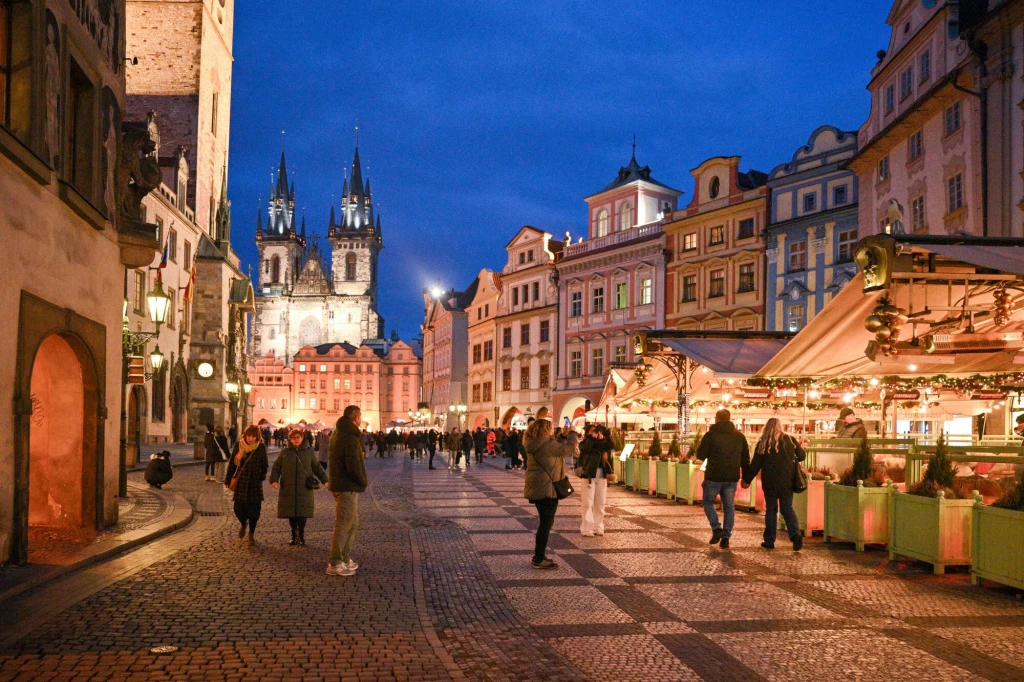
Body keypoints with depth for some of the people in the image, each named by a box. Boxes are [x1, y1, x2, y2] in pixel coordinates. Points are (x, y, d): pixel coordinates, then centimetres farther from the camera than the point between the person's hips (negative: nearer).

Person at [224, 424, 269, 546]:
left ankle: (252, 534, 16)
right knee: (238, 508, 2)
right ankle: (243, 524, 35)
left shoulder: (261, 447, -4)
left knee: (254, 509, 0)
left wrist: (262, 477, -9)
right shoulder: (238, 445, -1)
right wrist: (228, 480, 8)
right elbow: (232, 463, 7)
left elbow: (264, 465, 5)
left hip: (255, 483, -1)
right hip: (240, 482, 1)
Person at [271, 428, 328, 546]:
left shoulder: (309, 451, 7)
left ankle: (301, 535, 11)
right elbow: (276, 467, 8)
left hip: (304, 489, -1)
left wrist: (325, 480, 3)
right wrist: (274, 480, -8)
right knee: (291, 514, 4)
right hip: (288, 489, 1)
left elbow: (317, 467, 12)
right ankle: (294, 535, 19)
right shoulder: (284, 452, 7)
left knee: (302, 514, -5)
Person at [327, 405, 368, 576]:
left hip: (340, 484, 10)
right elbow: (353, 466, -24)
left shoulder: (338, 433, 14)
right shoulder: (350, 438, -19)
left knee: (352, 523, 19)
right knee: (344, 524, -5)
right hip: (348, 487, -10)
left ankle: (345, 559, 25)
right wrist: (363, 482, -8)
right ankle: (335, 564, -2)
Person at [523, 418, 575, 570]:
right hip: (546, 488, -11)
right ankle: (539, 559, 2)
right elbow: (568, 449, -17)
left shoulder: (534, 444, 11)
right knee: (546, 523, -3)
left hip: (537, 487, 11)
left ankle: (539, 556, 26)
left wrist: (563, 436, 12)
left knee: (545, 522, 19)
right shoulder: (545, 444, -20)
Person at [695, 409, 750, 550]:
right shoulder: (739, 436, 6)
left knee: (708, 502, 14)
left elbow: (701, 455, -6)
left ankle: (716, 529, -2)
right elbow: (745, 459, 9)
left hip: (714, 476, -3)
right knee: (729, 507, 11)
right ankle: (726, 537, 8)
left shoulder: (710, 435, -8)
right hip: (732, 478, 3)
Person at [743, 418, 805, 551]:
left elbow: (755, 464, -3)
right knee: (788, 509, 11)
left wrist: (747, 480, 7)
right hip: (787, 482, 1)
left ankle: (769, 541, 9)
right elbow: (802, 456, 7)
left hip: (770, 483, -1)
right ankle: (795, 534, -11)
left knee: (771, 510, 10)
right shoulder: (790, 440, -2)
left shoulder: (763, 443, -4)